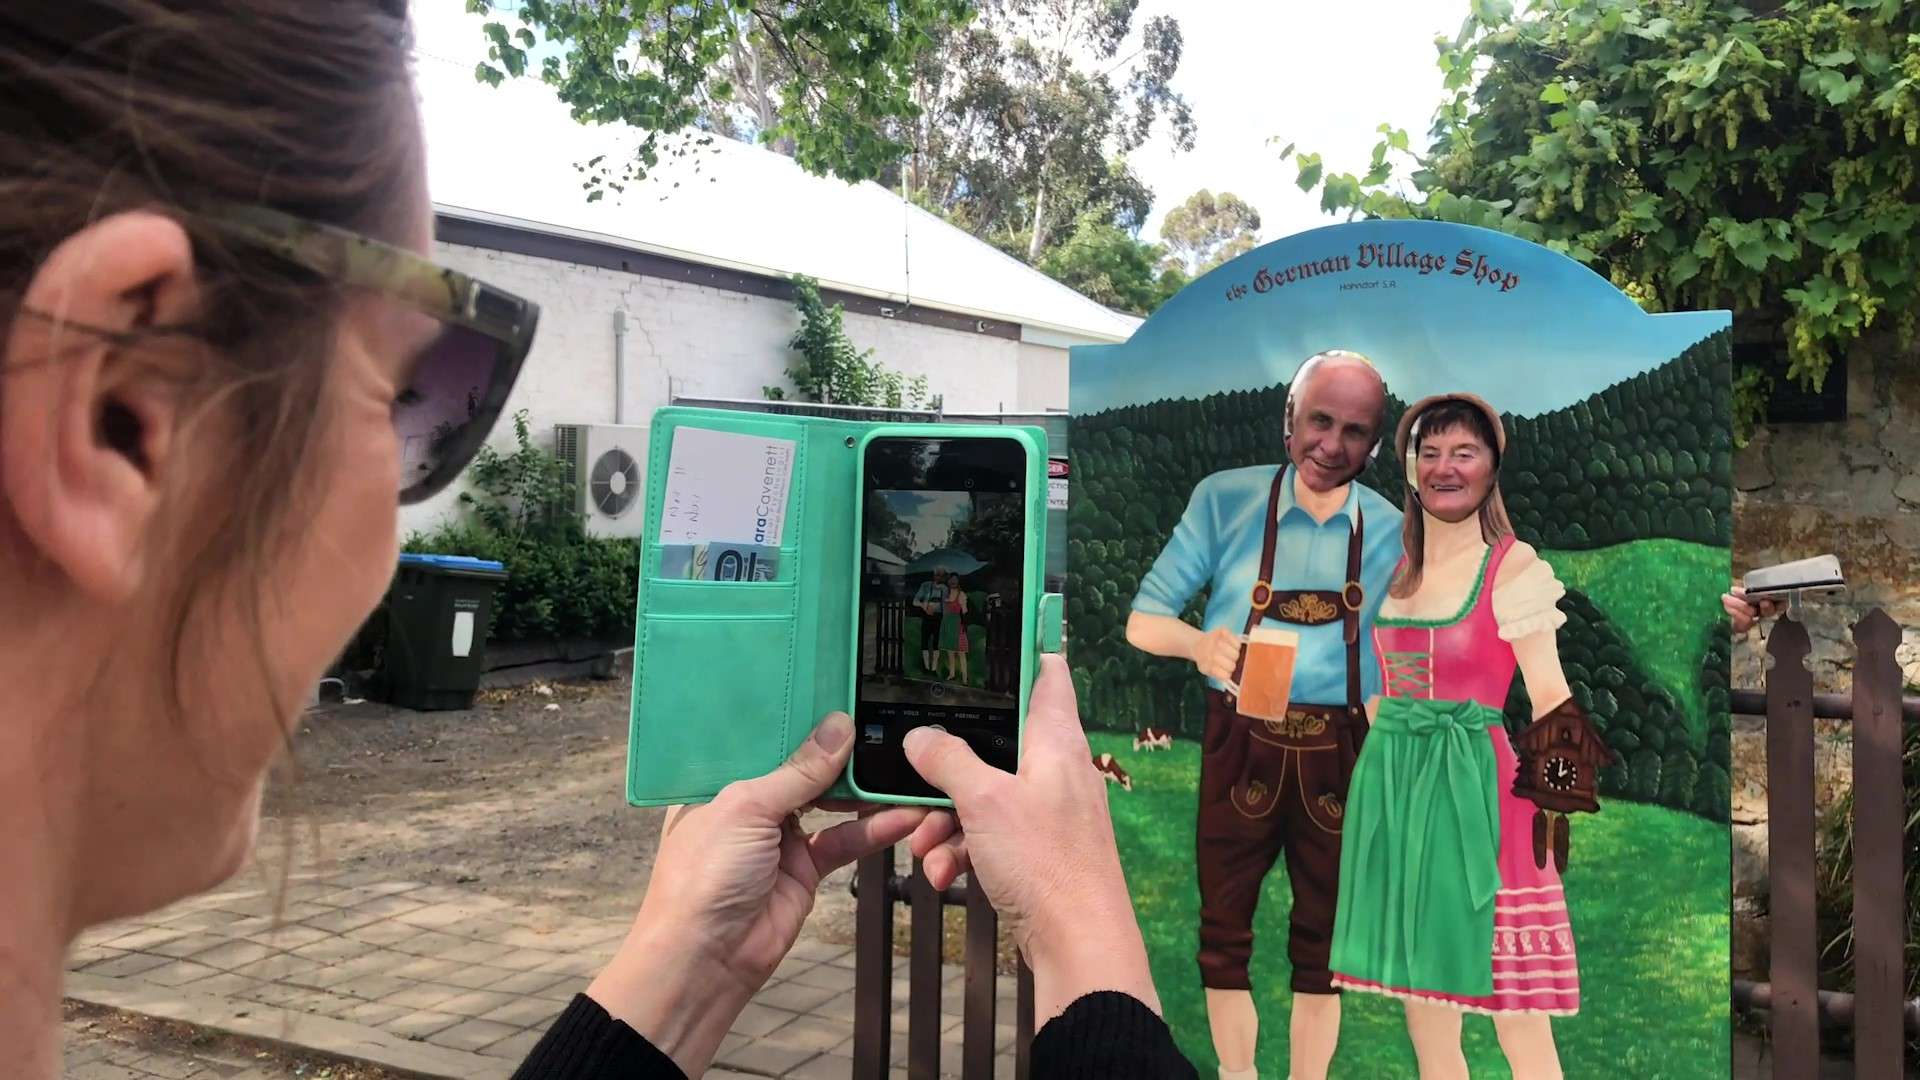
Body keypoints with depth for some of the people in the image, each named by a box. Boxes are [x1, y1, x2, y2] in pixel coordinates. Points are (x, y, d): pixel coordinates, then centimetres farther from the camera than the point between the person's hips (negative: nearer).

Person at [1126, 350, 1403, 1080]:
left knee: (1321, 940, 13)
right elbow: (1142, 621, -7)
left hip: (1337, 753, 1)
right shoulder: (1224, 499, -6)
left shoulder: (1389, 530, 0)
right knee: (1225, 931, 11)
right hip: (1240, 745, -1)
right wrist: (1199, 642, -28)